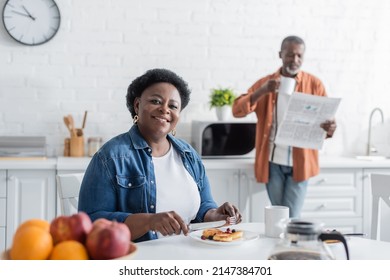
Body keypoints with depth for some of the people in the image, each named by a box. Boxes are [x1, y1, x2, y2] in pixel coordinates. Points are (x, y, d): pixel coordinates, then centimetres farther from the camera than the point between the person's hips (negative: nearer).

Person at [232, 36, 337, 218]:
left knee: (291, 218, -1)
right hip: (272, 162, 2)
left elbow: (326, 118, 0)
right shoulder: (265, 83, 3)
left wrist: (329, 129, -26)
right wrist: (262, 92, -23)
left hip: (299, 163, -1)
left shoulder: (314, 85, 1)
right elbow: (237, 110, -6)